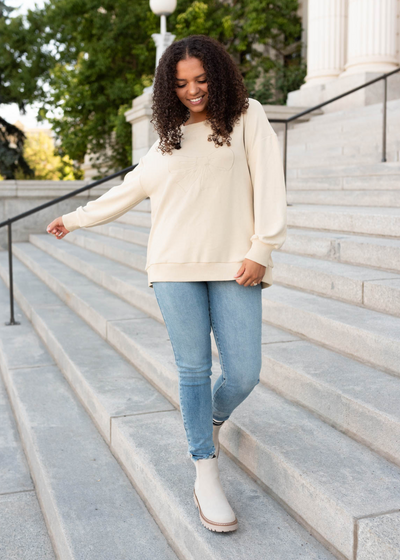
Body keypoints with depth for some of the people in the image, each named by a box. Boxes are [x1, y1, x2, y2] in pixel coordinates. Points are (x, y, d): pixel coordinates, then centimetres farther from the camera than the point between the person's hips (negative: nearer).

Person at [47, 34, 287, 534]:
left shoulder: (246, 117, 8)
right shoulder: (167, 140, 17)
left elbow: (268, 184, 0)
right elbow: (128, 190, 27)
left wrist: (261, 249, -9)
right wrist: (76, 218, 34)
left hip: (233, 266, -2)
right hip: (176, 267, 2)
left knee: (243, 374, -4)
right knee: (193, 369, -1)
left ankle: (213, 419, 32)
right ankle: (206, 477, 11)